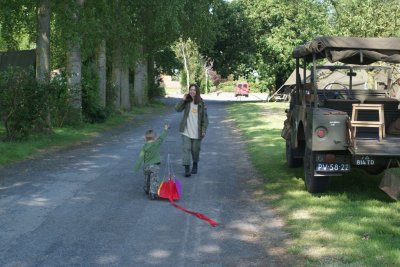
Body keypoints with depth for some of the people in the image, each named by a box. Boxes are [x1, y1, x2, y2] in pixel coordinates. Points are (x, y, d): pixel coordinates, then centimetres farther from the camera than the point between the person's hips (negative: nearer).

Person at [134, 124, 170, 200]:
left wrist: (137, 167, -1)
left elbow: (141, 157, -5)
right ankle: (152, 193, -12)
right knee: (154, 180, -3)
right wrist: (166, 129, 12)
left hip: (146, 166, 4)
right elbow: (162, 137, 0)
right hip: (154, 166, -4)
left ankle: (147, 190, 41)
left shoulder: (144, 147, -3)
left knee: (147, 179, 23)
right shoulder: (156, 144, -10)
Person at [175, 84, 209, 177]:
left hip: (197, 131, 0)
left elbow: (204, 117, -1)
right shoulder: (186, 102, 0)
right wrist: (183, 99, -18)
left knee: (195, 149, 12)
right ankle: (187, 169, -6)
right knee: (186, 149, -7)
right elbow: (177, 109, -12)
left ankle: (195, 166, 35)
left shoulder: (201, 103, -3)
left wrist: (204, 130, -6)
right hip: (186, 131, 0)